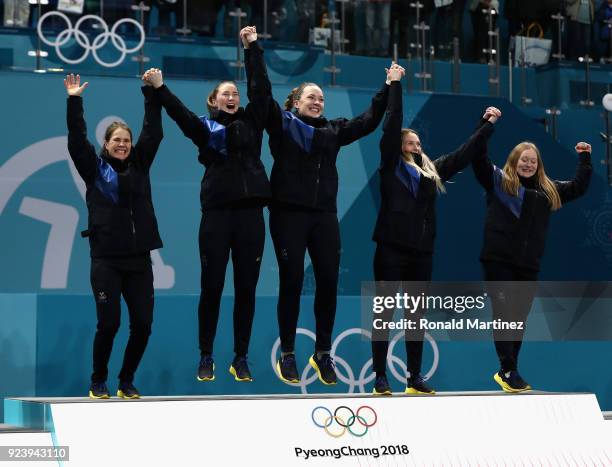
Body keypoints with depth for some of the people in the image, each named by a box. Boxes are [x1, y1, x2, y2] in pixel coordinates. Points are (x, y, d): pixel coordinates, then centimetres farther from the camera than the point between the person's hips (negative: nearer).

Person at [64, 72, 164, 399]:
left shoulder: (139, 165, 13)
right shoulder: (94, 168, 6)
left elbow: (153, 132, 9)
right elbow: (76, 139, -4)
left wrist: (152, 92, 5)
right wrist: (74, 101, -9)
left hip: (139, 258, 3)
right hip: (106, 259, -3)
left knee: (143, 324, -1)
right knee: (109, 323, -8)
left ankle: (127, 382, 16)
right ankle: (98, 382, 10)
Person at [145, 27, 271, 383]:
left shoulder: (252, 123, 13)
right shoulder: (205, 128, 9)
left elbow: (261, 89, 6)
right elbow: (179, 113, -6)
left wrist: (253, 48, 4)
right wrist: (159, 88, -19)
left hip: (250, 212, 2)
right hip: (217, 212, -2)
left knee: (246, 288, 4)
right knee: (212, 287, 2)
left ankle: (241, 359, 12)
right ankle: (206, 358, 11)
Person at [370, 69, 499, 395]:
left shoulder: (433, 170, 15)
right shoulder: (391, 167, 1)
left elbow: (465, 153, 22)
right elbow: (391, 127, -6)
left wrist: (486, 126, 23)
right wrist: (394, 85, -6)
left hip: (422, 252, 5)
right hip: (391, 249, -5)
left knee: (417, 314, 8)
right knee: (385, 313, -1)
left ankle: (414, 378, 14)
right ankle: (380, 377, 2)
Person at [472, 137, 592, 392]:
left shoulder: (548, 189, 16)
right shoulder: (498, 180, 3)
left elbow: (579, 187, 26)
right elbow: (478, 158, -7)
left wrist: (584, 159, 21)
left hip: (529, 265, 5)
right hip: (499, 261, -4)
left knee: (519, 319, 7)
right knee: (504, 315, -5)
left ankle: (507, 371, 15)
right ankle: (508, 371, -3)